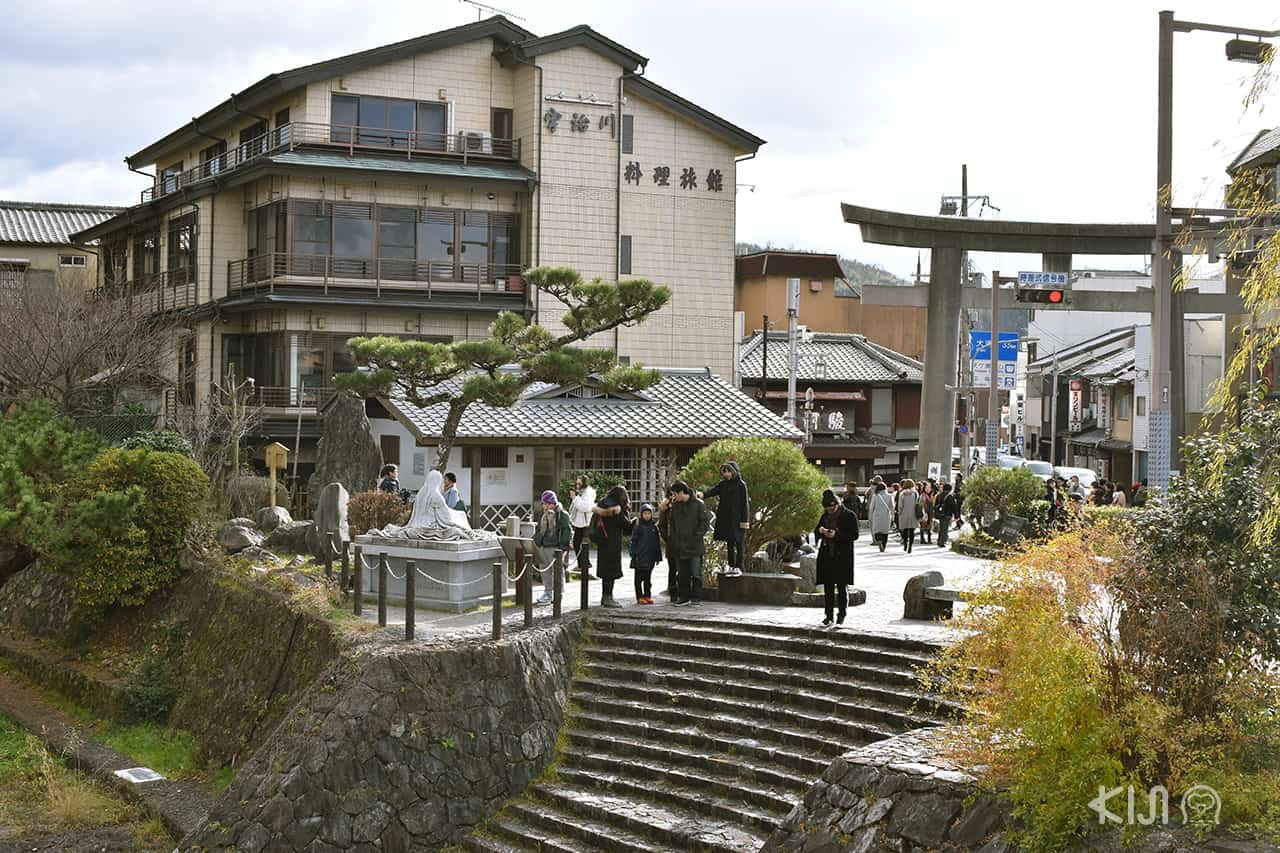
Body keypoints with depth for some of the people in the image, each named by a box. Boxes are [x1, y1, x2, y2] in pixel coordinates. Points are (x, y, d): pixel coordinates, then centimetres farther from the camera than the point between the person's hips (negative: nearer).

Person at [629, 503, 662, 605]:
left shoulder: (654, 526, 7)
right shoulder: (638, 526, -4)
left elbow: (657, 542, 12)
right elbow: (633, 541, -4)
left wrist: (658, 556, 10)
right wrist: (633, 554, -11)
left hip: (650, 557, 4)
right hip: (640, 557, -4)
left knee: (648, 578, 11)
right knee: (639, 578, 1)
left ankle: (648, 595, 17)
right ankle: (640, 597, 4)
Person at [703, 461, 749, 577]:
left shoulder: (741, 485, -6)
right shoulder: (723, 484, 10)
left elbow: (745, 503, -8)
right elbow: (713, 491, -6)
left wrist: (744, 521, -13)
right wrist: (703, 494, -28)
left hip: (737, 518, -5)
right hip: (726, 518, 5)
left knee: (738, 543, -2)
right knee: (729, 543, 9)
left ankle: (738, 567, 3)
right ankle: (731, 566, 14)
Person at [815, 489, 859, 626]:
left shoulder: (849, 516, -6)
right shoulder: (825, 516, 12)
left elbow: (854, 535, -10)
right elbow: (816, 532, 19)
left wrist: (836, 535, -19)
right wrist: (820, 530, -6)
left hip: (842, 557, -5)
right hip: (827, 557, 5)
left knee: (842, 587, 1)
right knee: (828, 587, 6)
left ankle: (841, 615, 11)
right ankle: (829, 615, 12)